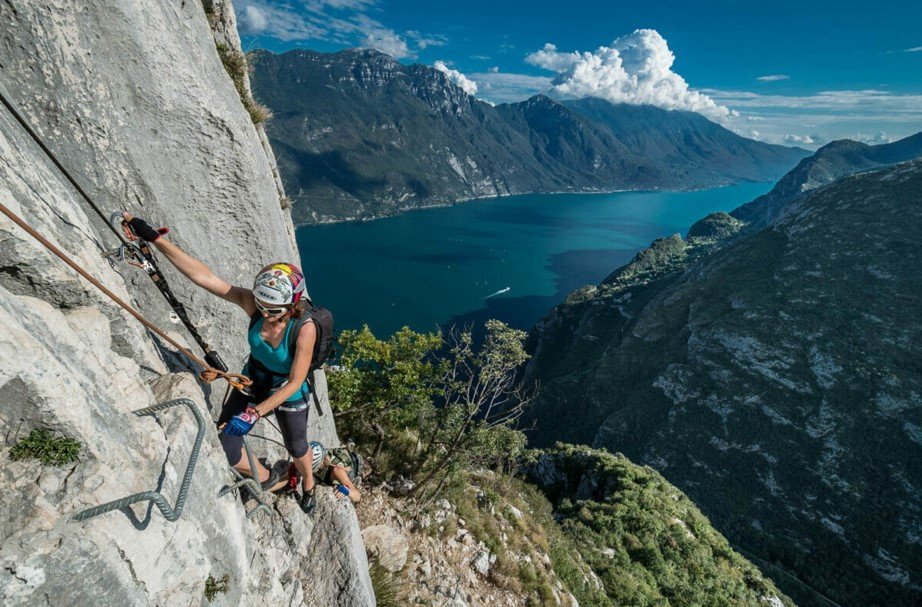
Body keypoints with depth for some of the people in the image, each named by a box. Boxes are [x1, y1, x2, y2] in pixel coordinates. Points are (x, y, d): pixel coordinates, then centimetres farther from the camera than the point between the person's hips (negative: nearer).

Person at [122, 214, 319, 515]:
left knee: (297, 449, 19)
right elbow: (204, 275, -30)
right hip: (252, 386, 4)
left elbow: (295, 382, -29)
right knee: (223, 446, 4)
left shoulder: (305, 329, -36)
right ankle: (268, 478, 35)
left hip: (289, 397, -4)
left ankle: (308, 486, 56)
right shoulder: (253, 302, -25)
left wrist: (254, 413, -30)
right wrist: (155, 238, -36)